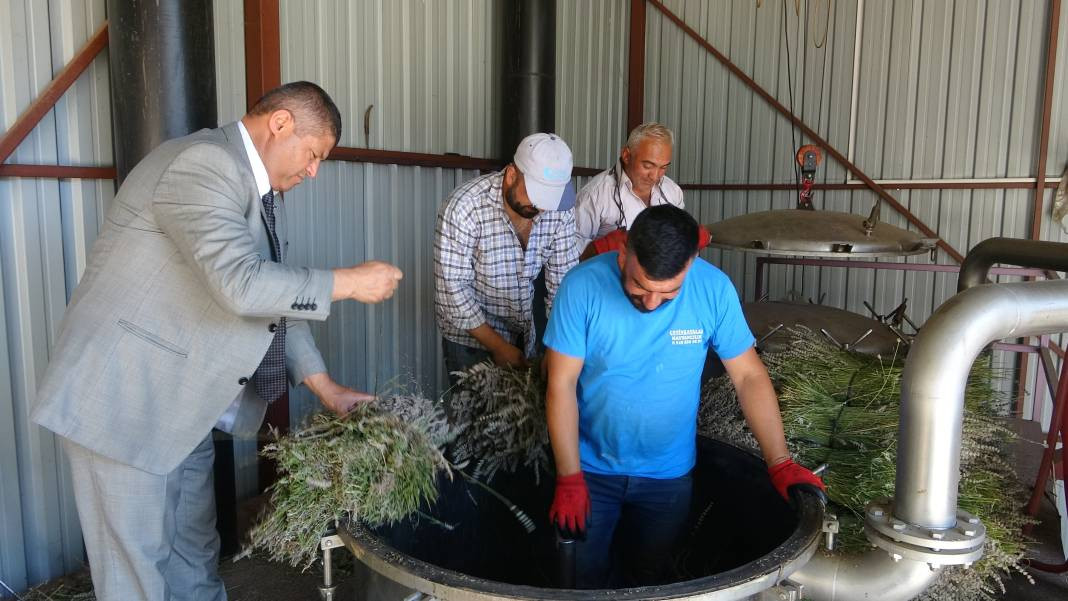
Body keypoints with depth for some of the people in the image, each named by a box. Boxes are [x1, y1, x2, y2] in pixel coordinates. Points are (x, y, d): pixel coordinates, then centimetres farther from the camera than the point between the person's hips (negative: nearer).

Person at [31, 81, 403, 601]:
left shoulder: (263, 189, 10)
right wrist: (348, 283, -21)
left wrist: (326, 389, 10)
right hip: (123, 395, -9)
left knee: (194, 556, 18)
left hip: (183, 401, 9)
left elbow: (276, 296, 13)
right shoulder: (204, 163, -20)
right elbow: (241, 285, -32)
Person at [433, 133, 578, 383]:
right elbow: (452, 288, -23)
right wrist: (499, 347, -22)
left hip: (523, 335, 4)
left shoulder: (560, 211, -12)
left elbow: (563, 281, -7)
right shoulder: (464, 206, -24)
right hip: (470, 336, -4)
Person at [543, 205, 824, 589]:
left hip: (669, 474, 2)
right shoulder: (583, 286, -22)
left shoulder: (714, 289, -18)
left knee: (645, 578, 21)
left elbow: (749, 376, -8)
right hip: (591, 468, -1)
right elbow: (561, 386, -16)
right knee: (582, 579, 15)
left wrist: (780, 465, -13)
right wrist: (569, 478, -17)